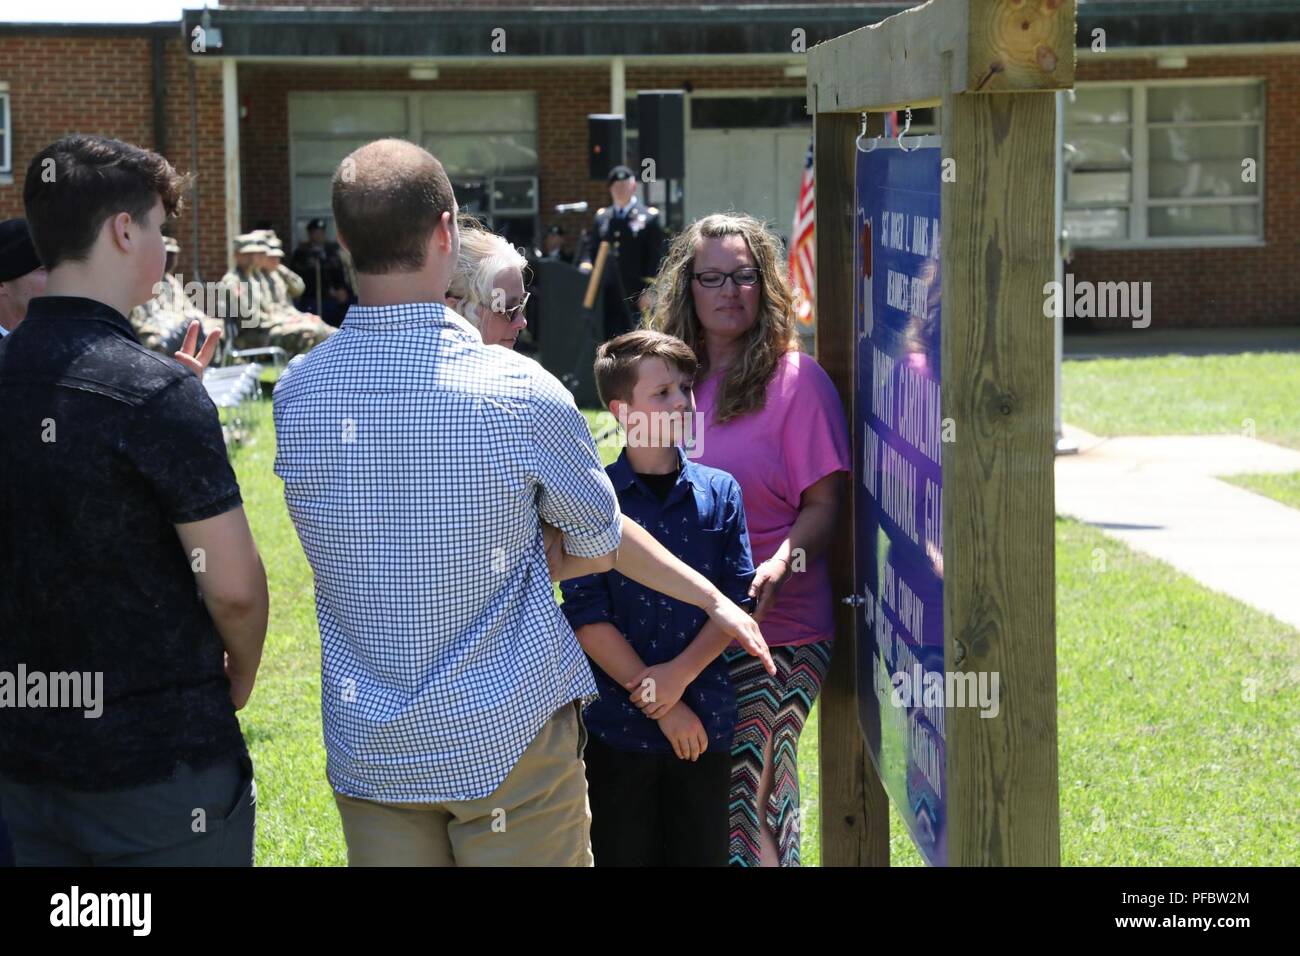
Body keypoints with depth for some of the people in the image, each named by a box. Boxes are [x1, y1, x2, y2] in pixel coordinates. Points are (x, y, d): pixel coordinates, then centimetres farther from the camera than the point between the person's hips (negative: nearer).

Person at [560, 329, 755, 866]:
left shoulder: (719, 492, 5)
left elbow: (738, 600, 1)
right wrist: (659, 704, -11)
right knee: (624, 854, 5)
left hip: (706, 720, 2)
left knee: (702, 853, 9)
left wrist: (681, 673, -14)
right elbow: (587, 617, -8)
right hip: (620, 723, -2)